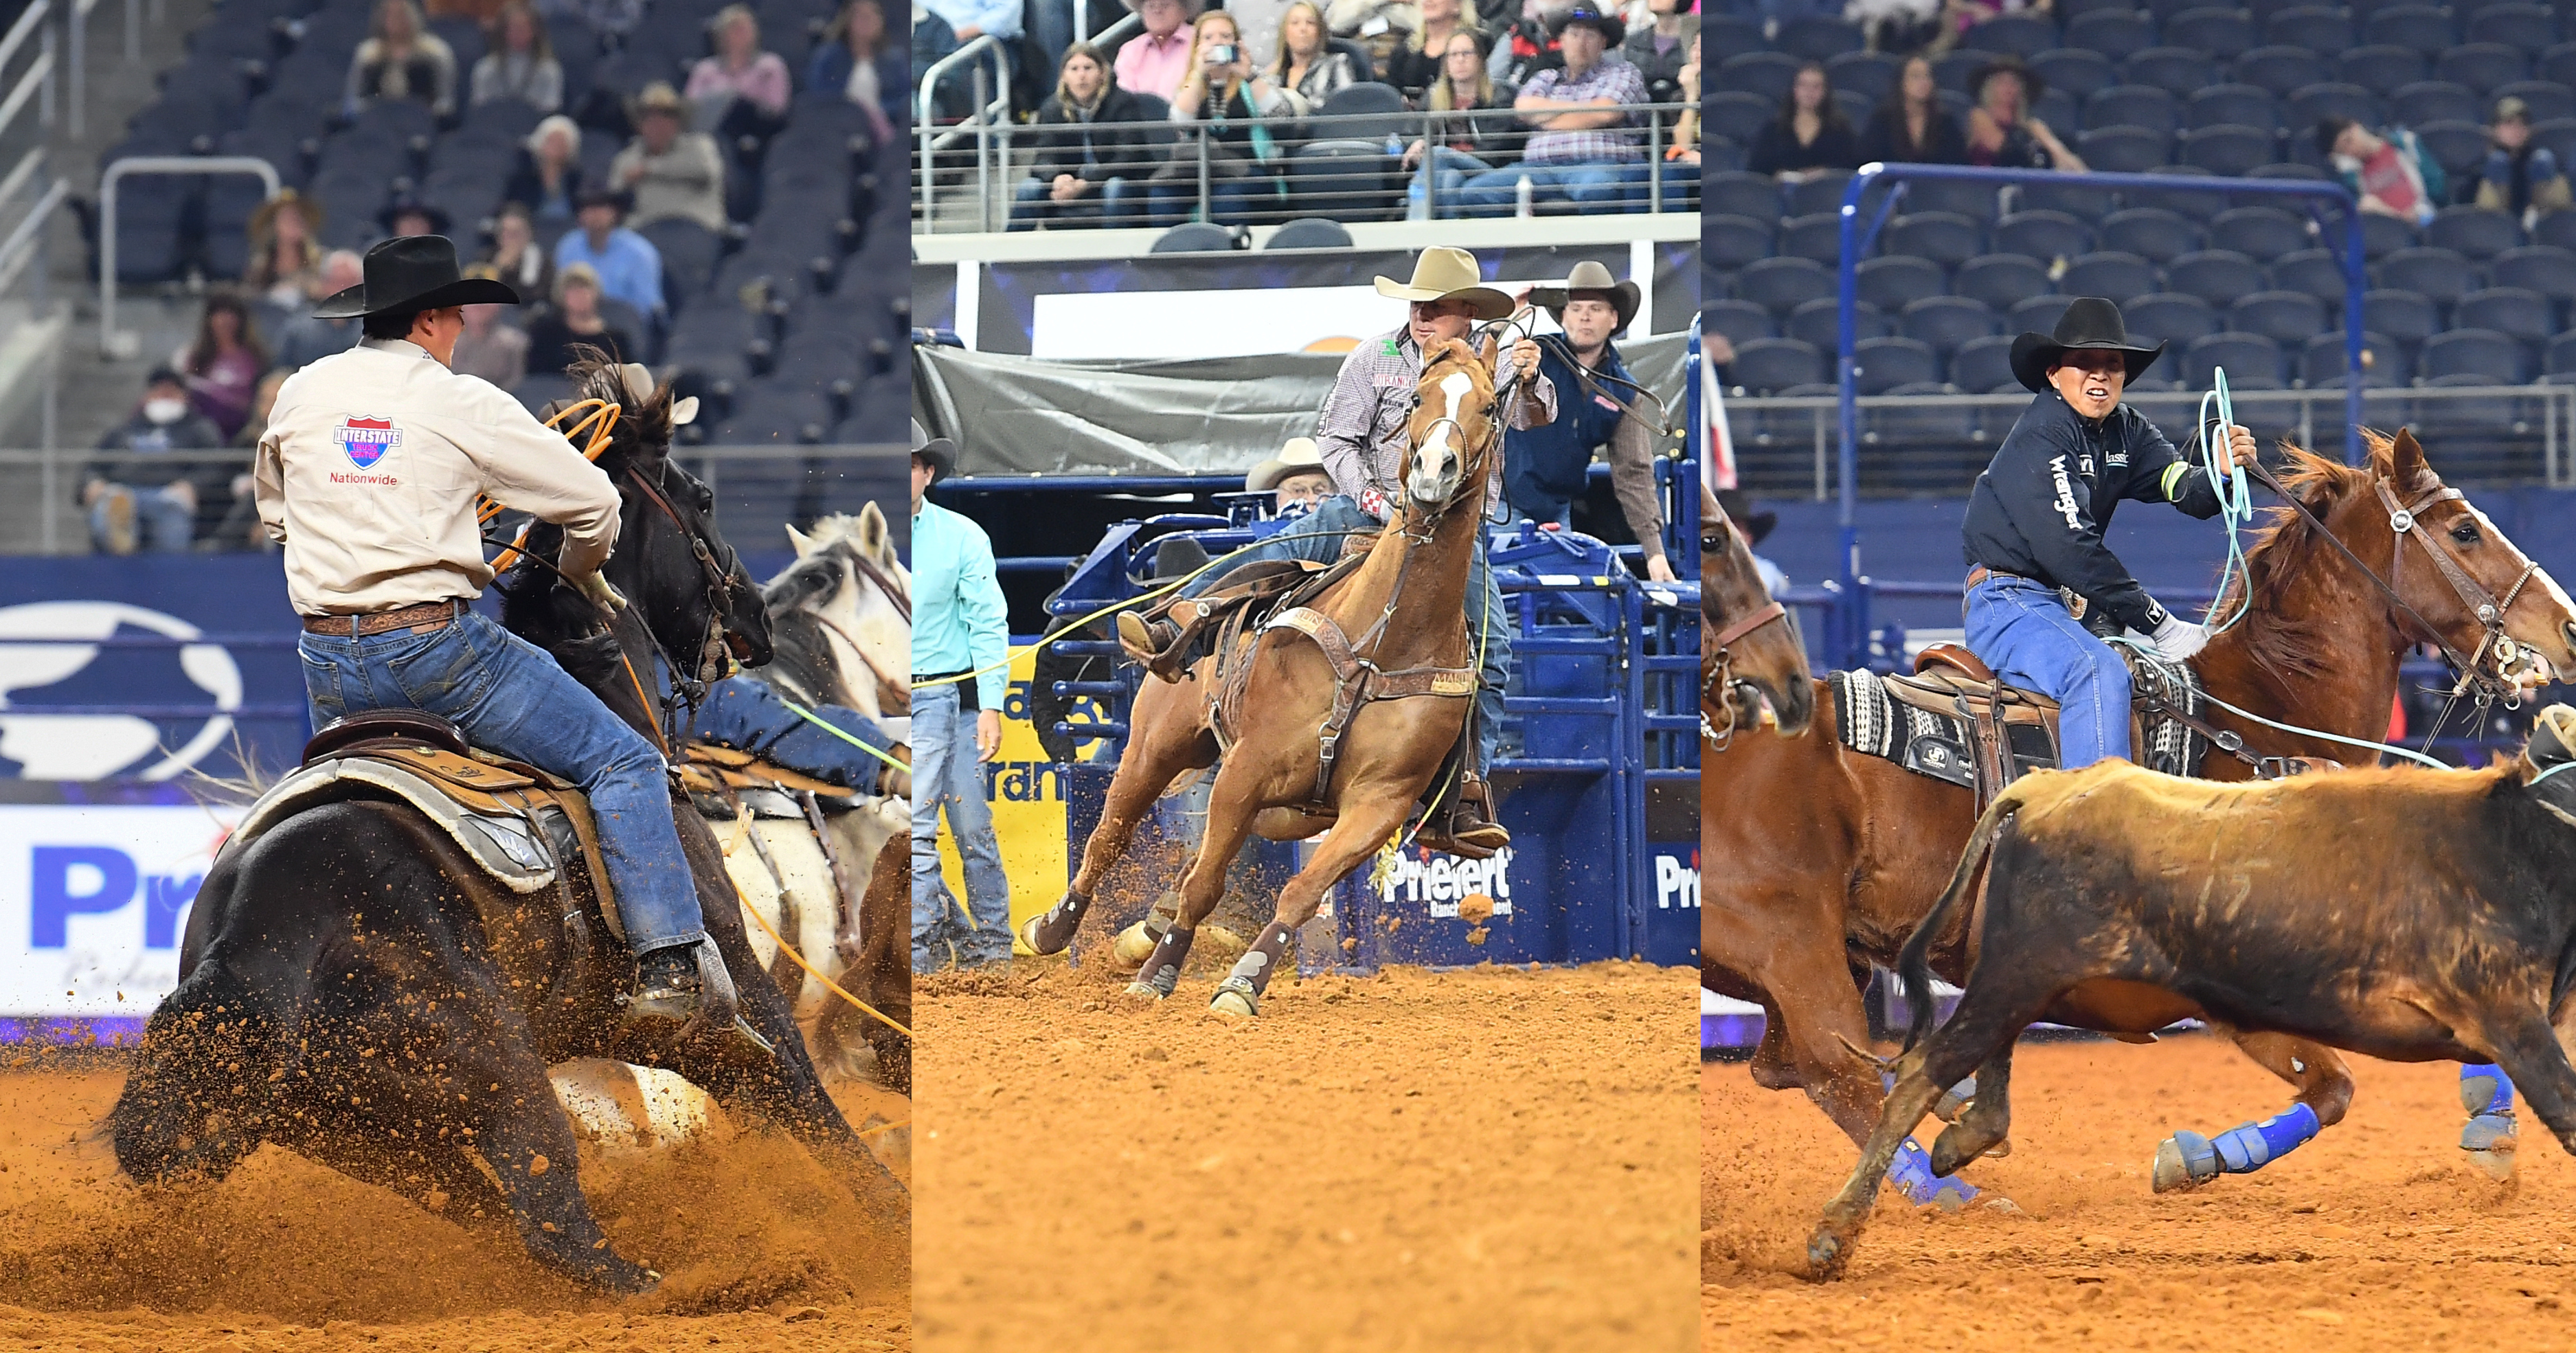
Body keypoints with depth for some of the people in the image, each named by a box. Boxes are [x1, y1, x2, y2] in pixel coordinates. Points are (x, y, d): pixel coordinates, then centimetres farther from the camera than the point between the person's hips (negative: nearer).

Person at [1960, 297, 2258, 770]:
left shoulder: (2126, 430, 8)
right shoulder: (2038, 438, -18)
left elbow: (2189, 492, -5)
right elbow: (2068, 549, -25)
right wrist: (2159, 625, -25)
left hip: (2075, 604, 10)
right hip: (2010, 602, -10)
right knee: (2100, 673, -34)